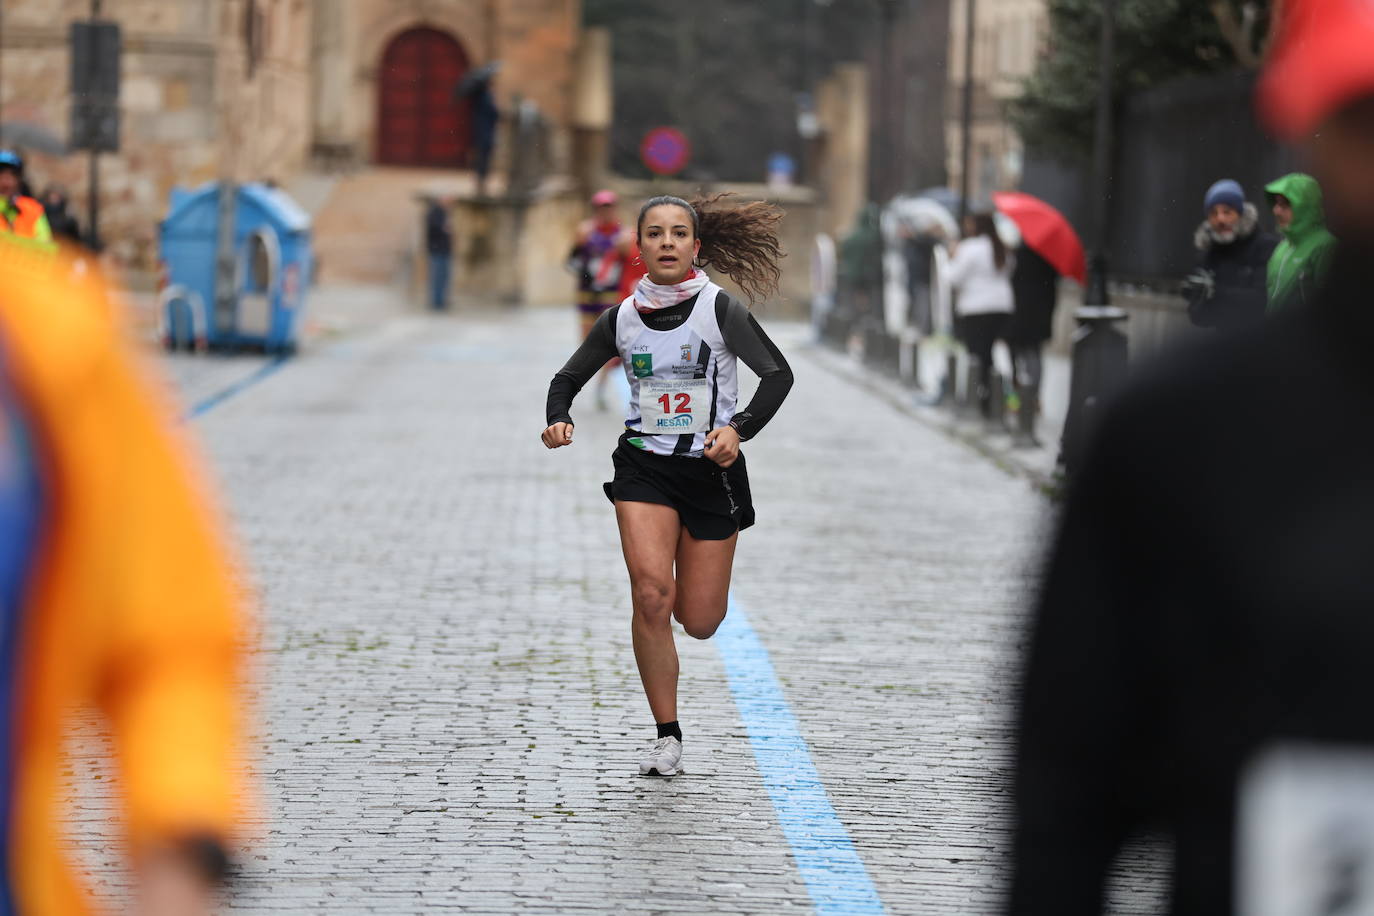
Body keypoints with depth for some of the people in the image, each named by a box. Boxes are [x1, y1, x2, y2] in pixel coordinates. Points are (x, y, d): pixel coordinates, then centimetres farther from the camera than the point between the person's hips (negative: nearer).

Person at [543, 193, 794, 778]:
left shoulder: (718, 308, -9)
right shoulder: (622, 318, 1)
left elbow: (777, 374, -16)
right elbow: (568, 377, 13)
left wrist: (739, 429, -31)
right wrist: (558, 419, -9)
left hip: (711, 469, -1)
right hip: (644, 466, 1)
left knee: (699, 623, 2)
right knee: (651, 596, -19)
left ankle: (696, 585, 43)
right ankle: (667, 737, -7)